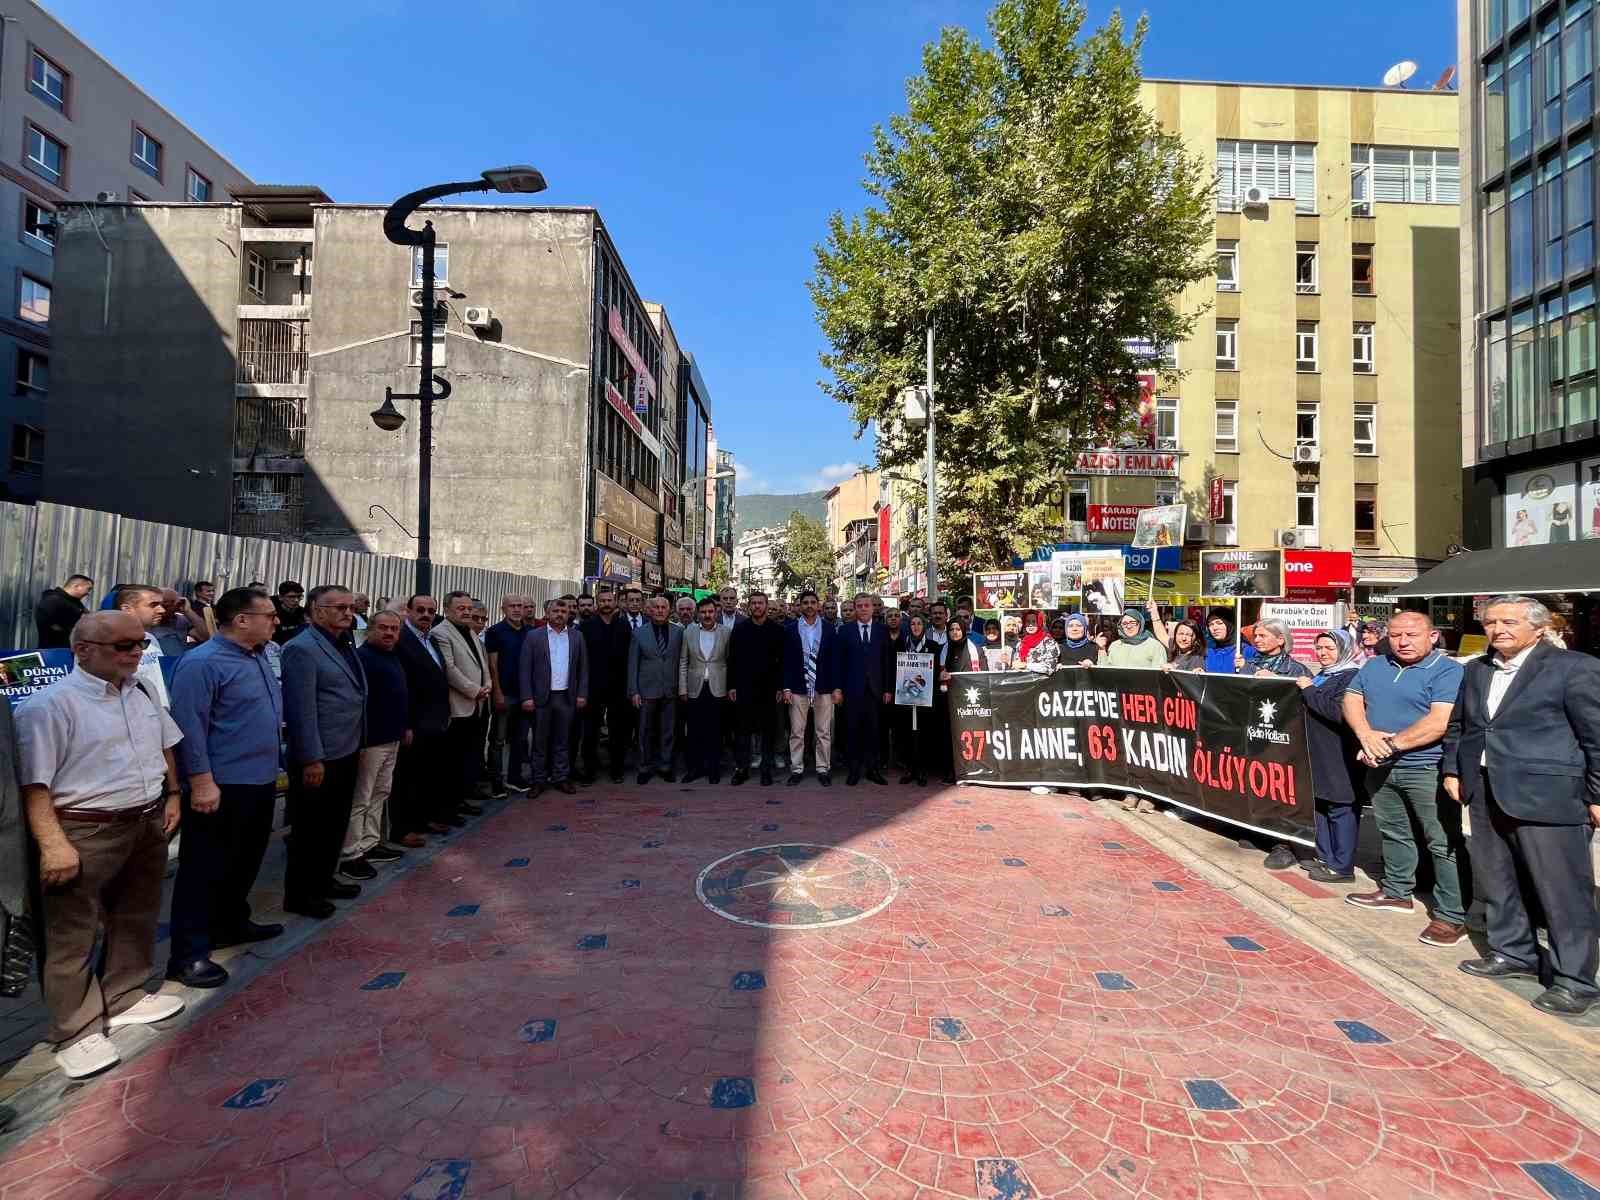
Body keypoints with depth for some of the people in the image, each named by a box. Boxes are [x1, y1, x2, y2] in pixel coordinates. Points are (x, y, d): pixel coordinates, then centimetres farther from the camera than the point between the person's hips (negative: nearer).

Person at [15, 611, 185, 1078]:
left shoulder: (142, 693, 6)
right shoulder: (49, 704, -16)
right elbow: (33, 782, -18)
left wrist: (172, 796, 18)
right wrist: (53, 844, -22)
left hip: (148, 824, 7)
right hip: (85, 834, -7)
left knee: (136, 919, 20)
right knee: (73, 936, 5)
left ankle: (124, 999, 39)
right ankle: (79, 1032, 20)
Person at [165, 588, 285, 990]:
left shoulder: (259, 657, 10)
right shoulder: (202, 663, -18)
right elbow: (190, 726, -21)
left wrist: (273, 767, 19)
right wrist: (202, 781, -22)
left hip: (261, 782, 9)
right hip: (223, 787, -9)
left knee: (246, 861, 21)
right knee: (205, 870, 2)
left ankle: (232, 924, 38)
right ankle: (189, 954, 13)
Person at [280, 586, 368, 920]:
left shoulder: (345, 645, 10)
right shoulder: (302, 648, -17)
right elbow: (302, 709, -20)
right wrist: (311, 759, -20)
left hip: (346, 753, 8)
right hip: (320, 758, -8)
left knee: (335, 825, 20)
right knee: (311, 829, 7)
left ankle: (323, 881, 35)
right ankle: (298, 894, 22)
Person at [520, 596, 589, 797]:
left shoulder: (577, 637, 6)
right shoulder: (533, 636, -1)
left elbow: (583, 668, 8)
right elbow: (525, 669, -3)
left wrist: (582, 694, 0)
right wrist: (527, 697, -10)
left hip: (567, 697, 2)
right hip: (542, 697, -2)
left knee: (563, 741, 10)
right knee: (540, 741, 7)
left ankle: (561, 778, 19)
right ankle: (539, 780, 17)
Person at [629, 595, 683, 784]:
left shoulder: (678, 632, 3)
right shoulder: (639, 634, 3)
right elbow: (632, 664, 3)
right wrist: (634, 691, -2)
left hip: (670, 690, 1)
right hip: (647, 690, 0)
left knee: (667, 731, 8)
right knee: (646, 731, 7)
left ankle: (665, 766, 20)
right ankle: (645, 767, 20)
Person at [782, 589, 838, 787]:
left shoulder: (829, 629, 4)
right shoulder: (791, 630, 3)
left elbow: (835, 659, 3)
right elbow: (786, 661, 2)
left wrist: (836, 687, -3)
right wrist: (786, 687, -4)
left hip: (824, 688, 0)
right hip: (798, 688, 0)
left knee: (824, 732, 6)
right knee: (796, 732, 4)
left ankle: (823, 769, 17)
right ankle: (796, 769, 15)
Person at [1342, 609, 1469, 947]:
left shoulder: (1448, 670, -10)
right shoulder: (1374, 667, 10)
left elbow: (1441, 722, -20)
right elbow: (1352, 700, 6)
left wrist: (1391, 744, -19)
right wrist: (1367, 735, -13)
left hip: (1427, 769, -6)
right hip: (1381, 767, 7)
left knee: (1444, 843, -1)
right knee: (1393, 833, 18)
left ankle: (1451, 916, 8)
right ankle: (1397, 892, 33)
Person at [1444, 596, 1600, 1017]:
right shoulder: (1476, 670, 11)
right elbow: (1456, 725, 20)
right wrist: (1452, 769, 13)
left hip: (1547, 796, -6)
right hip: (1486, 793, 6)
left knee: (1564, 891, 2)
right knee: (1495, 881, 16)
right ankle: (1514, 953, 32)